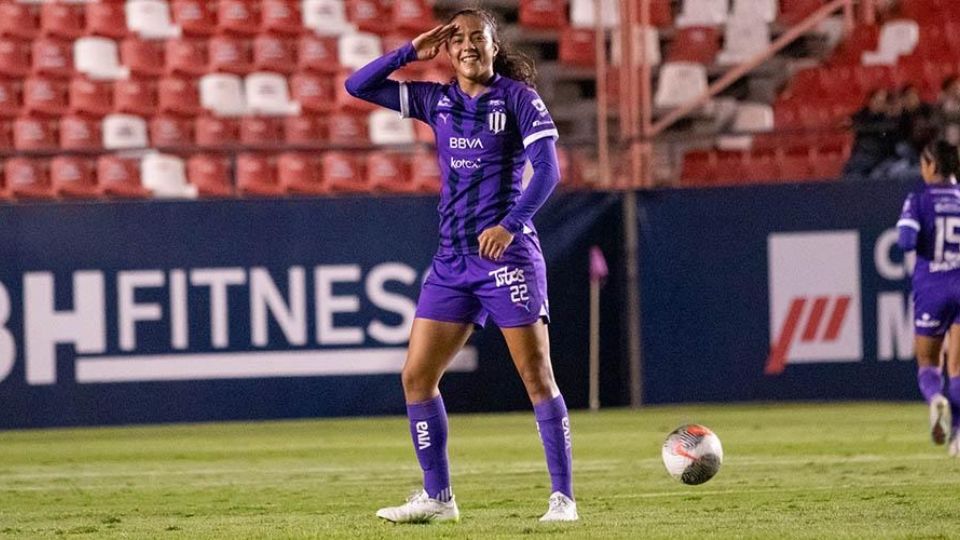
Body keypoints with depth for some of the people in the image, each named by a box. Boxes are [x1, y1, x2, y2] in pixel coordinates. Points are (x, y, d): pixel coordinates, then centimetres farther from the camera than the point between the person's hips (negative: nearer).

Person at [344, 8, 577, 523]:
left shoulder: (517, 97, -2)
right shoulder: (437, 100, 11)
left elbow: (547, 168, -12)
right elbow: (358, 86, 13)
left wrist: (510, 225, -23)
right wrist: (412, 51, 4)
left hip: (507, 253, -6)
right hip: (452, 260, 6)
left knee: (537, 376, -7)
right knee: (417, 375, 2)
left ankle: (562, 498, -4)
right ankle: (437, 497, 11)